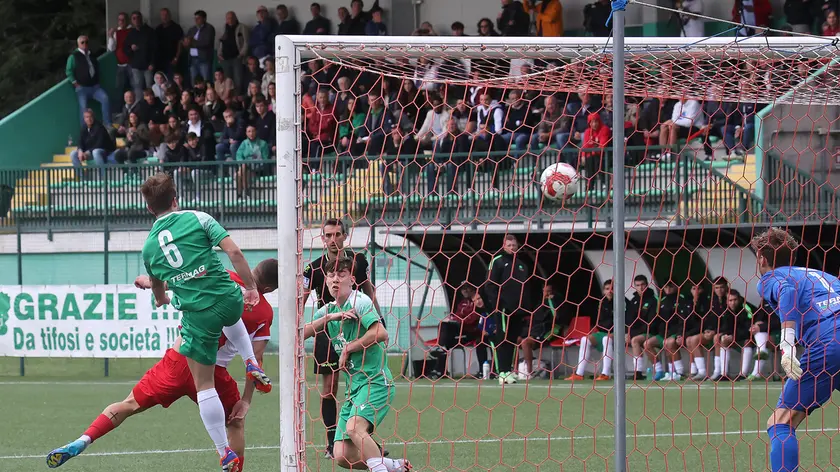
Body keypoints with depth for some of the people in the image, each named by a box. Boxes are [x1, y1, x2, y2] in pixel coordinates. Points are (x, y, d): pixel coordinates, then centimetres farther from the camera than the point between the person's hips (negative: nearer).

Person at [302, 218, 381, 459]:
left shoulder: (358, 260, -1)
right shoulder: (315, 268, -8)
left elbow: (369, 291, 12)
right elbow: (300, 301, -10)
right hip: (328, 331, -2)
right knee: (329, 388, -2)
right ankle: (331, 443, 3)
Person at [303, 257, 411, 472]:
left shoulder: (360, 301, -7)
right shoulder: (328, 310, 15)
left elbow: (381, 333, -22)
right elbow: (300, 333, 2)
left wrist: (348, 348, -11)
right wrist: (329, 318, -10)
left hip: (375, 381, -8)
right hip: (353, 387, 8)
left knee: (354, 427, -34)